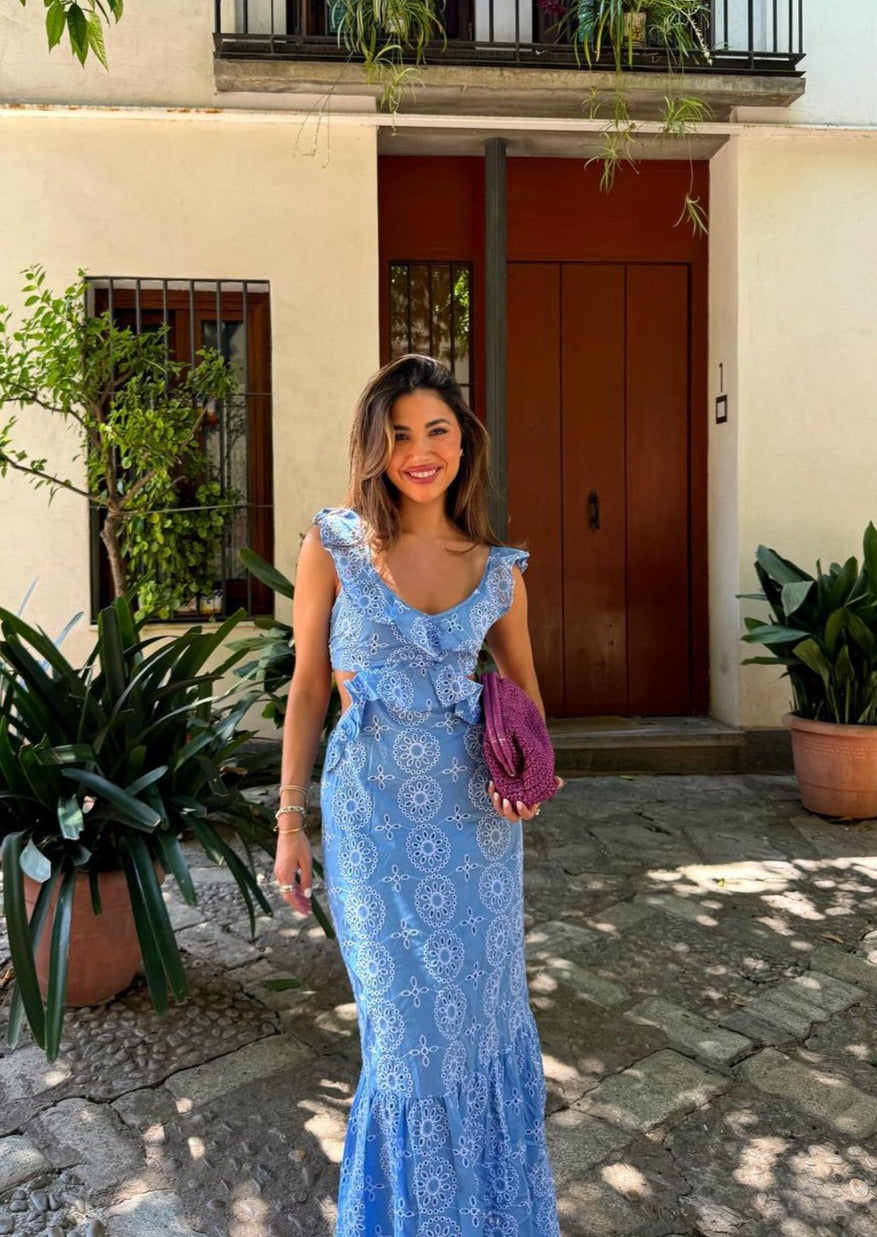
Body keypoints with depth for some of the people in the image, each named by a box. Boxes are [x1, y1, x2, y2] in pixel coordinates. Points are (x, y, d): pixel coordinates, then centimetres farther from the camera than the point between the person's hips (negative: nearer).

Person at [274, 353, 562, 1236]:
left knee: (483, 1004, 16)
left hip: (474, 807, 3)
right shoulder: (333, 547, -5)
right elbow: (307, 688, -2)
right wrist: (290, 820, -3)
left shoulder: (498, 568, 1)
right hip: (374, 807, -2)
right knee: (409, 1017, 11)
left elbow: (524, 689, 12)